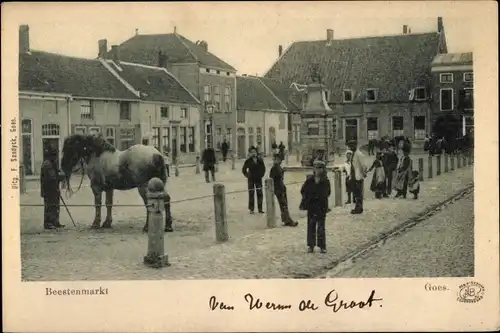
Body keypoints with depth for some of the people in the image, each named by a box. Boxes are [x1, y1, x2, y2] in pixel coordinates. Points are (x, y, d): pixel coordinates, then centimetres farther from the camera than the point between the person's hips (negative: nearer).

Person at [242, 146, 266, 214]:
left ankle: (260, 209, 10)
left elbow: (263, 168, 15)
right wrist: (247, 175, 0)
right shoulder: (248, 161, -5)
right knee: (251, 194, 0)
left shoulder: (260, 160, 2)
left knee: (259, 193, 3)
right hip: (251, 180, -2)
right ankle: (251, 209, 5)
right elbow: (244, 169, 4)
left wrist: (261, 174, 6)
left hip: (258, 179, 2)